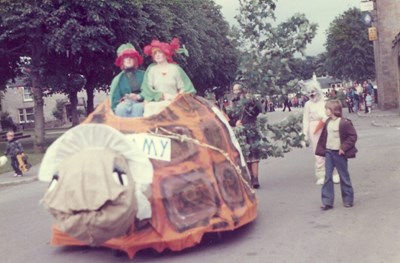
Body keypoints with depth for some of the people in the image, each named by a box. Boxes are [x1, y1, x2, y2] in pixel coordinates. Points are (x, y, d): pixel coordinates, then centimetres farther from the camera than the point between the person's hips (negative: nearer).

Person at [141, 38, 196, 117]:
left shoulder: (175, 68, 8)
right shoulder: (151, 69, 11)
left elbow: (185, 87, 6)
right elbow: (147, 89, 1)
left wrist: (177, 97, -12)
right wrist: (163, 95, -11)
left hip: (173, 102, -1)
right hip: (156, 102, 1)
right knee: (149, 107, -32)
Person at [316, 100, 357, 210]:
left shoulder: (344, 122, -13)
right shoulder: (327, 122, 7)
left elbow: (353, 136, -12)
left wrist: (344, 147, -16)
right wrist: (322, 149, 5)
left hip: (339, 153, -6)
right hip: (328, 152, 6)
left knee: (344, 176, 6)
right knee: (327, 177, 3)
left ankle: (348, 200, 19)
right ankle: (327, 202, 6)